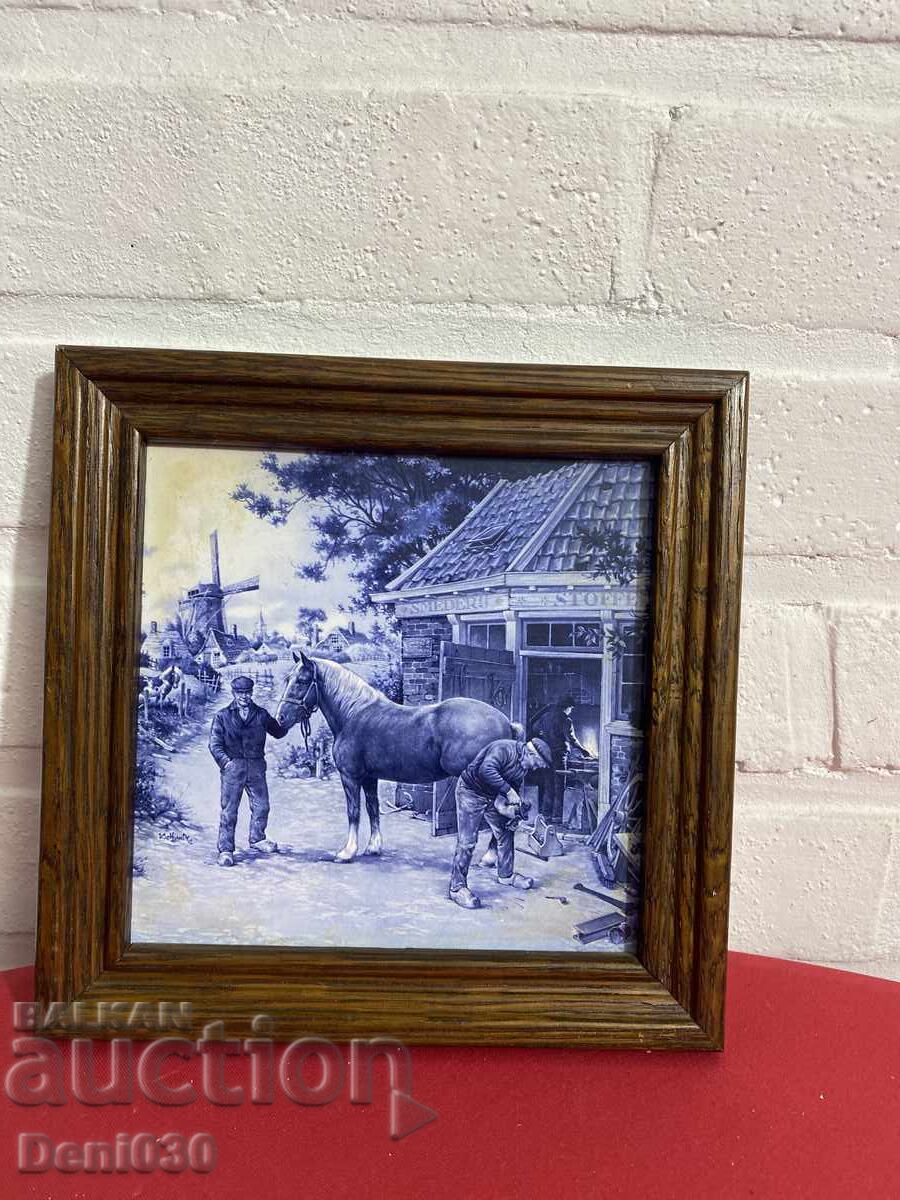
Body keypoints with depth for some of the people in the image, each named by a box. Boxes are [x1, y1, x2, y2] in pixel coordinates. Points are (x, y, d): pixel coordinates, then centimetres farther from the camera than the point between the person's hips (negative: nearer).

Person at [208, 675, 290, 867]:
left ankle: (257, 839, 32)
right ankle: (225, 849, 7)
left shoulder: (261, 714, 10)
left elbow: (278, 732, 18)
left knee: (261, 805, 10)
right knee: (229, 809, -2)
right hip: (232, 766, -3)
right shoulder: (223, 715, 5)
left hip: (256, 766, 3)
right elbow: (215, 743, 0)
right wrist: (224, 760, -14)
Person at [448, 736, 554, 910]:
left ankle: (506, 875, 32)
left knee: (505, 832, 15)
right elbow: (486, 770, -43)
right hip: (470, 792, -9)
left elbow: (514, 787, 7)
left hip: (492, 796, 9)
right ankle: (457, 887, -1)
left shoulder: (523, 767, 1)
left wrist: (511, 810, -12)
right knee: (467, 842, -10)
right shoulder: (504, 748, -28)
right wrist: (508, 791, -37)